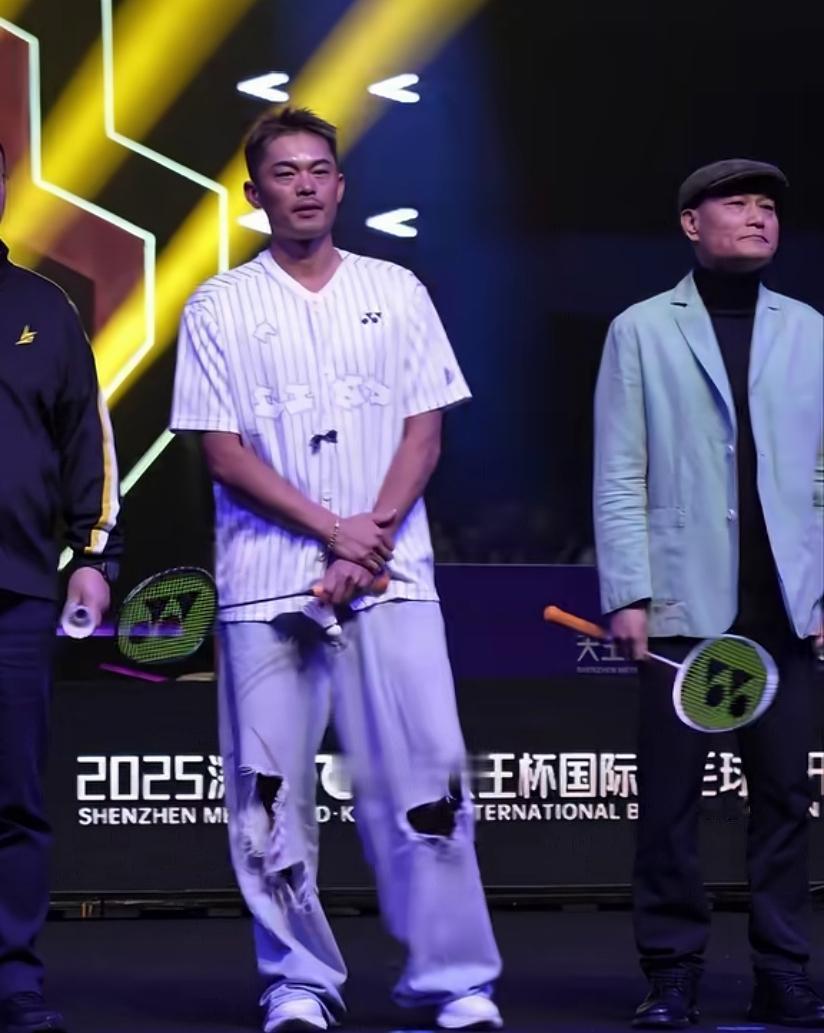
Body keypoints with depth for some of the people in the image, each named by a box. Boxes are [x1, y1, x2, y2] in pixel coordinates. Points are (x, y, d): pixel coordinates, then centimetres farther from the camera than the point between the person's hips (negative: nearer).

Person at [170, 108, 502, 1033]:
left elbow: (425, 429, 7)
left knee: (423, 778, -6)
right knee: (271, 791, 0)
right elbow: (220, 448, -1)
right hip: (266, 582, 0)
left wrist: (374, 535, -8)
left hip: (390, 575, 1)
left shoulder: (397, 293, 11)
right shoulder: (219, 308, 6)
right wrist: (333, 530, -10)